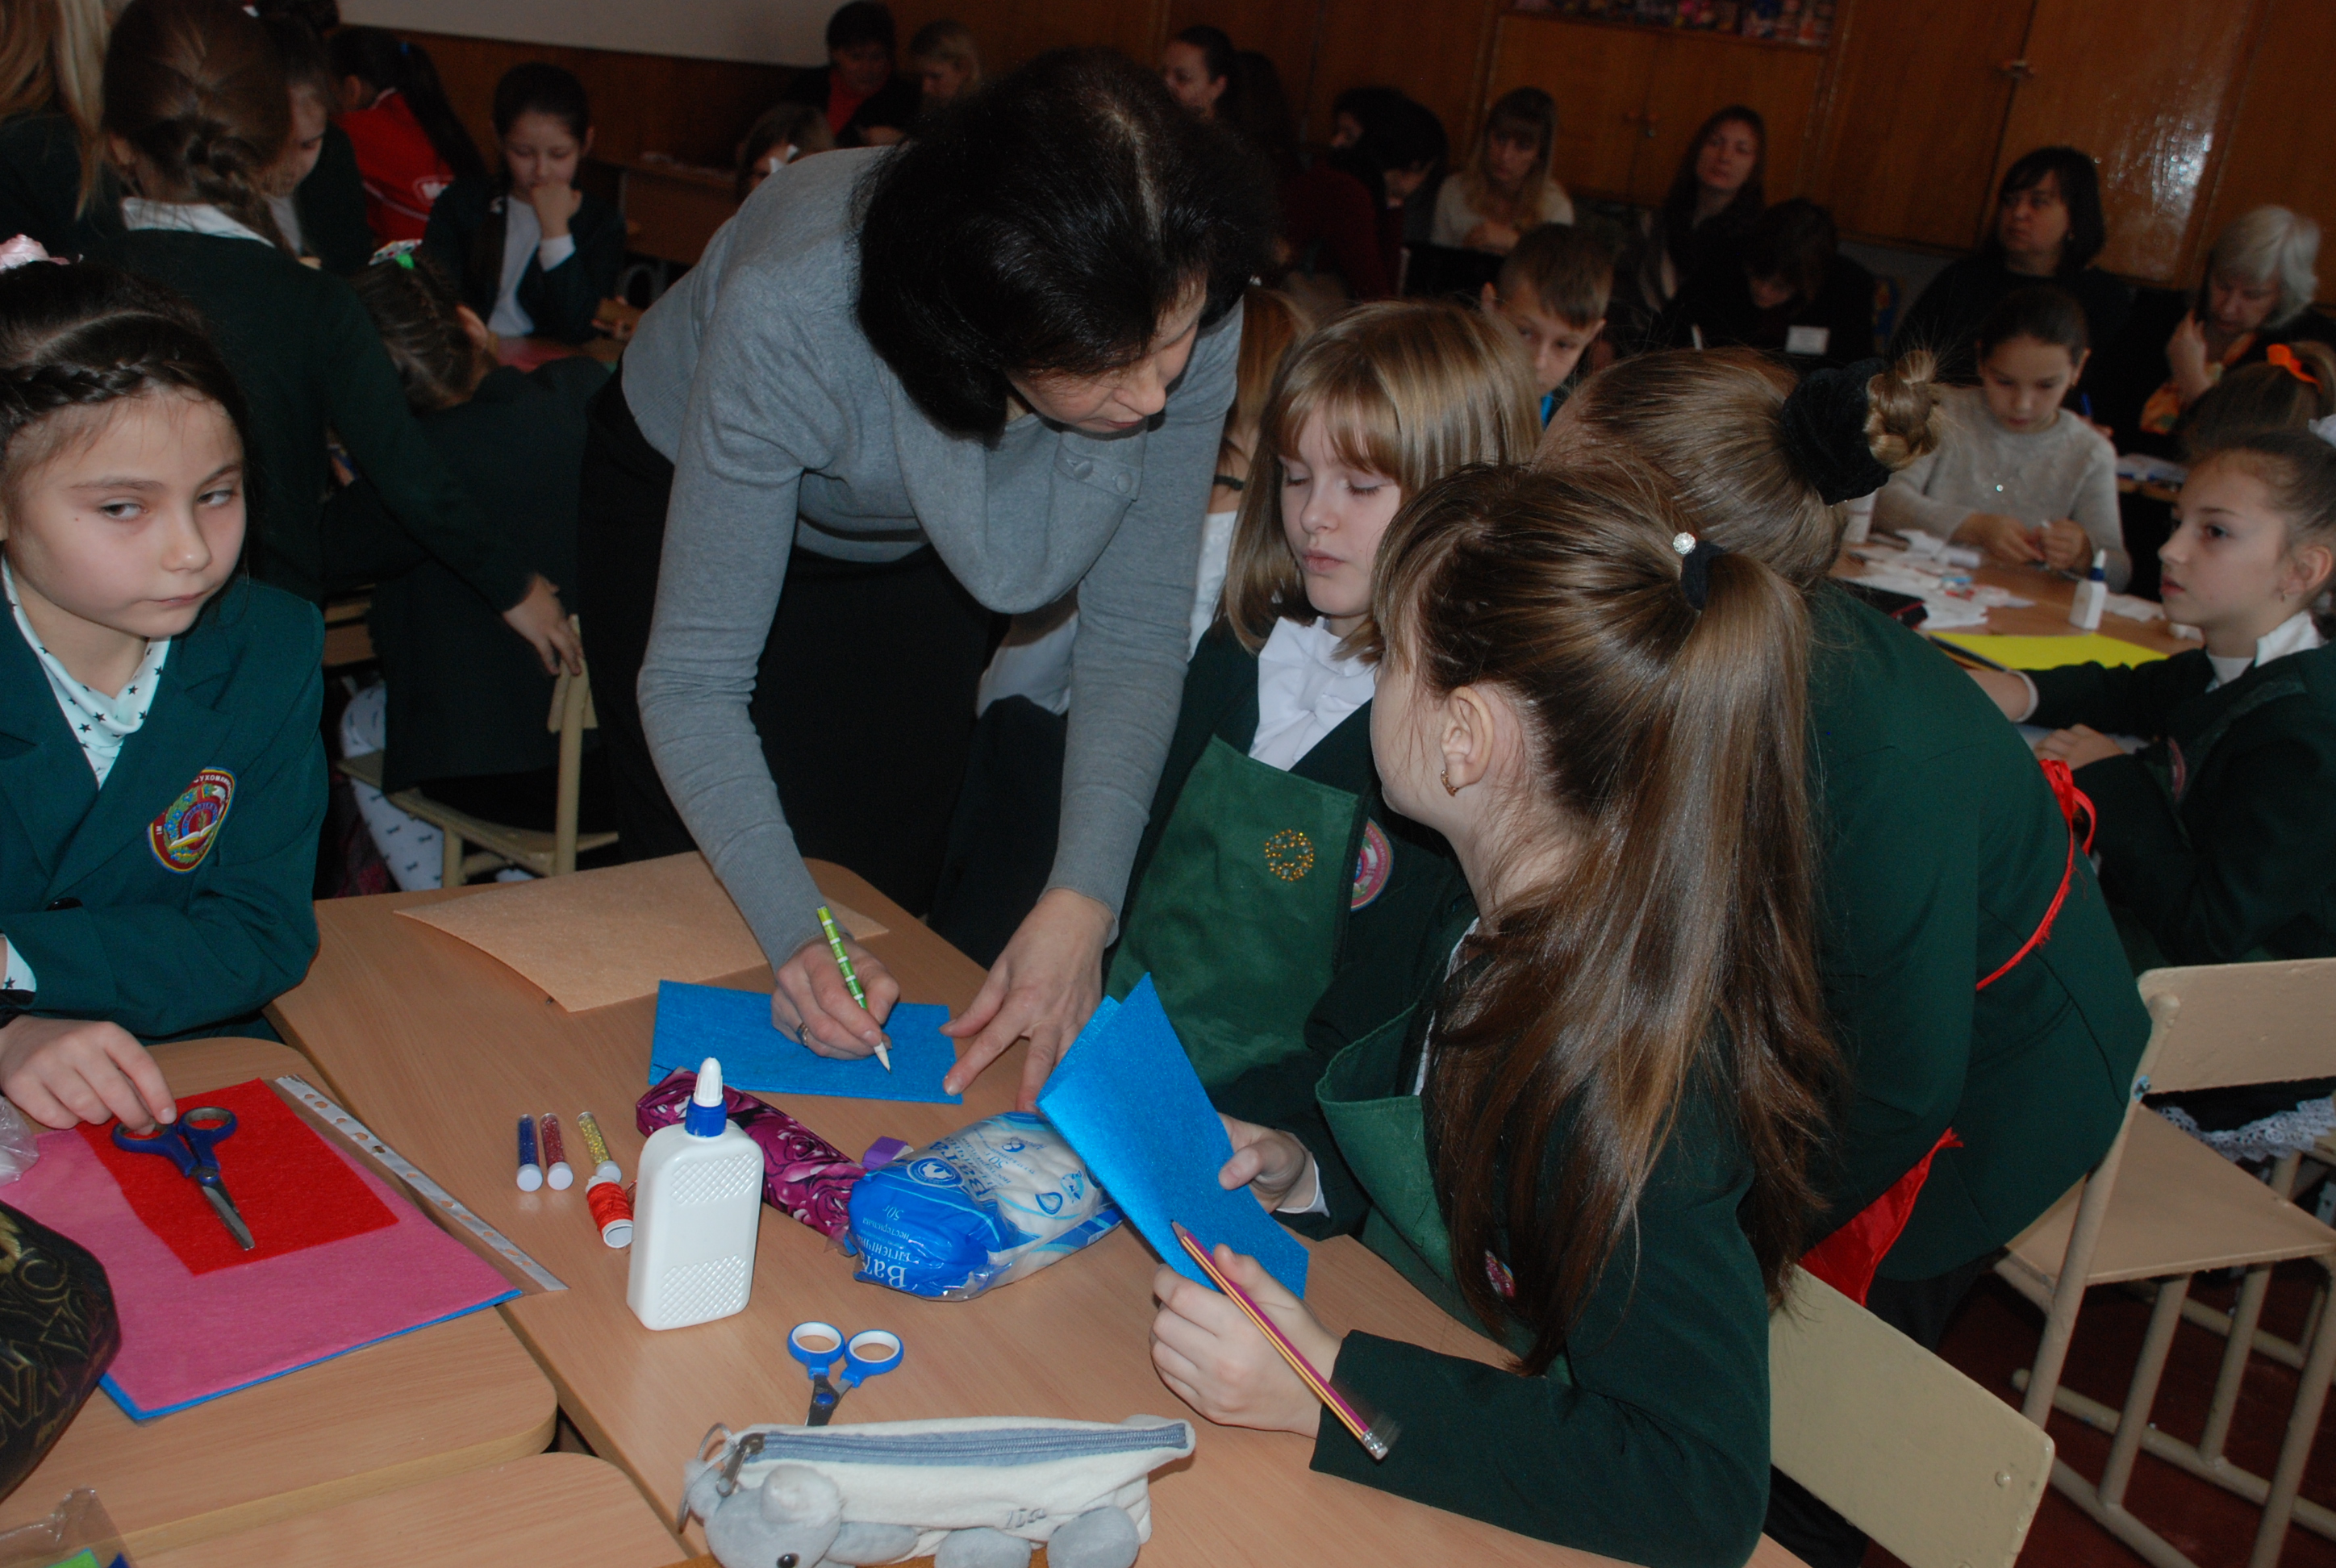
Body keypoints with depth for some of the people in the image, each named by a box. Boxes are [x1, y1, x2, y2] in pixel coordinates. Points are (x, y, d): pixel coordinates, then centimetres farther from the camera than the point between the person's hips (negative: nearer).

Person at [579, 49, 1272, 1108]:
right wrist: (796, 936, -48)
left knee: (889, 900, 4)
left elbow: (1135, 639, -24)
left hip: (917, 547, 3)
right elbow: (692, 677, -35)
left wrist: (1083, 902, -37)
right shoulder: (792, 316, -43)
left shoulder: (1181, 325, -33)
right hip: (686, 490, -2)